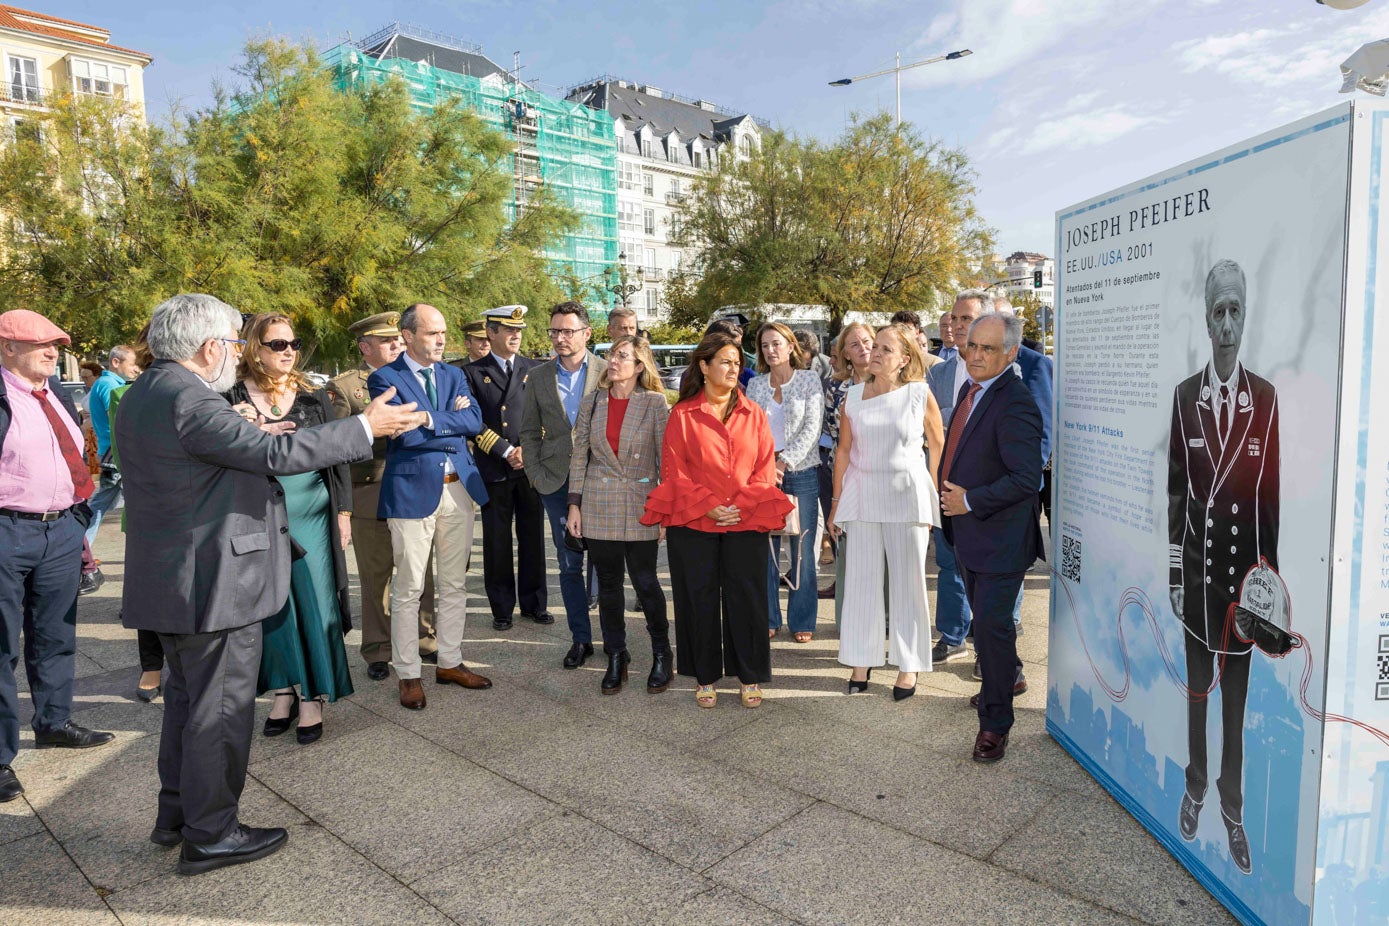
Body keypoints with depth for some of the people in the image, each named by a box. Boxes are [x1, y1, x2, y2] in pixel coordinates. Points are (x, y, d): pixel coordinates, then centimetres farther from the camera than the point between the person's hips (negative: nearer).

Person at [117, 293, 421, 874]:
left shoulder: (142, 395, 10)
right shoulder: (190, 400, -22)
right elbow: (276, 455, -25)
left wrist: (253, 438, 16)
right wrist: (365, 427, -20)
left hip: (169, 581, 11)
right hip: (212, 584, -11)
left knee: (189, 696, 22)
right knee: (220, 707, 2)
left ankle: (177, 813, 36)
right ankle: (209, 835, 15)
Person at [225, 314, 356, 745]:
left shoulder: (314, 397, 4)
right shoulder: (234, 400, 1)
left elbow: (337, 456, 6)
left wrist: (343, 511, 2)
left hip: (312, 516, 0)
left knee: (314, 605, 1)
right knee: (274, 606, 8)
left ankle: (312, 698, 11)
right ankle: (284, 691, 22)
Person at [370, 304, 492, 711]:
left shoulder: (454, 375, 12)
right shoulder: (384, 378, -4)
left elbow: (475, 421, -3)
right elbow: (406, 433, -18)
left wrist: (431, 419, -12)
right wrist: (453, 422, -7)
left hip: (458, 488, 5)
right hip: (412, 490, -5)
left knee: (455, 584, 13)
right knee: (409, 589, 3)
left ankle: (449, 663, 27)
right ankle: (408, 675, 16)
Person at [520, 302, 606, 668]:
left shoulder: (607, 371, -2)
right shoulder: (538, 377, 7)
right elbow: (529, 432, 11)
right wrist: (536, 475, 2)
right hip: (558, 482, 3)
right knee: (569, 565, 8)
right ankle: (580, 638, 20)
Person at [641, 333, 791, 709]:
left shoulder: (754, 414, 9)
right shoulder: (682, 415, 4)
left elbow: (765, 468, 5)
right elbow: (673, 470, -1)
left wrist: (741, 507, -10)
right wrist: (707, 507, -12)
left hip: (746, 523, 1)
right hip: (693, 523, -1)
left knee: (747, 599, 4)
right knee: (699, 600, 6)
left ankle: (749, 678, 19)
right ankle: (705, 678, 20)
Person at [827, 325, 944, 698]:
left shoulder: (920, 394, -2)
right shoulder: (853, 396, 4)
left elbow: (937, 445, 3)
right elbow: (843, 449, 6)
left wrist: (935, 496, 1)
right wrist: (836, 503, 6)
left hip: (907, 494, -2)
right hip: (862, 495, 2)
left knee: (908, 581, 5)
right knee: (861, 578, 6)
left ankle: (908, 666, 17)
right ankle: (861, 661, 19)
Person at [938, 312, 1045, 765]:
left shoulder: (1015, 405, -23)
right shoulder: (971, 389, 7)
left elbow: (1027, 478, -27)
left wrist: (970, 501, -21)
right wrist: (950, 494, 8)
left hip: (1000, 538, -9)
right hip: (968, 532, 9)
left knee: (991, 626, -3)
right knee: (986, 619, 24)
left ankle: (995, 720, 14)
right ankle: (1006, 678, 47)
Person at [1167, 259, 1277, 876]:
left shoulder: (1267, 398, -3)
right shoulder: (1184, 396, 0)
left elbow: (1272, 490, -1)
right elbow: (1175, 487, 2)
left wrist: (1271, 576, -1)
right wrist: (1173, 571, 0)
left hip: (1245, 568, -1)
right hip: (1198, 565, 1)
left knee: (1237, 695, 11)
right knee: (1196, 685, 14)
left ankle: (1233, 806, 26)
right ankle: (1195, 786, 32)